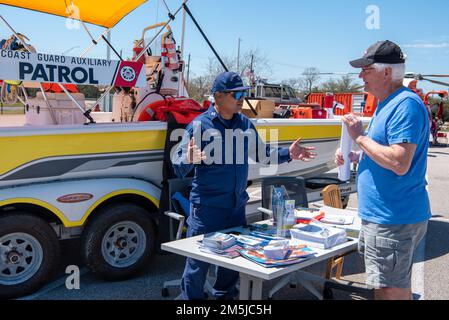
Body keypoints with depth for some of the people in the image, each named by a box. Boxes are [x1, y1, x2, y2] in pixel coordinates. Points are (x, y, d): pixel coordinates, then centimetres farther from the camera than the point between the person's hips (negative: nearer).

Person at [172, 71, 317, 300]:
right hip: (207, 208, -6)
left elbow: (261, 154, 15)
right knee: (198, 261, 0)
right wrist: (188, 160, -37)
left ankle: (225, 295, 39)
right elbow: (178, 164, -15)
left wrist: (288, 154, 3)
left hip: (237, 206, 6)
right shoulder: (200, 124, -11)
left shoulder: (245, 124, 6)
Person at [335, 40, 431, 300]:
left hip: (394, 221, -10)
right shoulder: (387, 104, 14)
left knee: (390, 292, -1)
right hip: (384, 217, 10)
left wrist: (360, 137, -18)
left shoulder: (406, 105, -18)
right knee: (400, 289, 22)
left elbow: (400, 163, -27)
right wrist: (354, 156, 8)